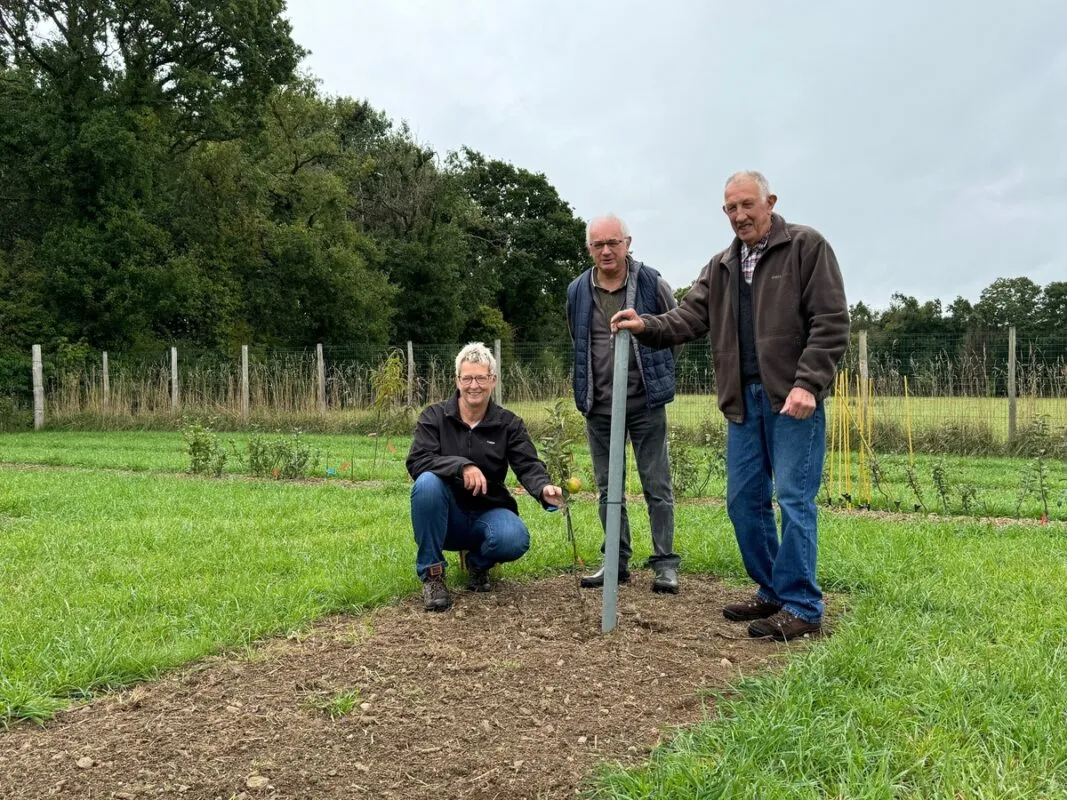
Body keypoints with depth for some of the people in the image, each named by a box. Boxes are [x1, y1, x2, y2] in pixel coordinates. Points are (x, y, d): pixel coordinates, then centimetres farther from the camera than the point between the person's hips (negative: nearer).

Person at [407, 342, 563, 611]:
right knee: (427, 482, -33)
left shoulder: (508, 424, 0)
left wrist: (544, 488, -37)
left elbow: (528, 466, -14)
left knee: (515, 540, -32)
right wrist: (462, 466, -36)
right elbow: (416, 462, -20)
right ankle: (431, 574, -17)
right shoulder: (434, 417, -4)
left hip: (488, 513, 1)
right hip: (447, 517, -1)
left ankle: (479, 563, 7)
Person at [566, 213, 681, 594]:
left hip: (646, 403, -3)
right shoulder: (577, 291, 4)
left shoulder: (651, 283, -6)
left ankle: (665, 562, 9)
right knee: (608, 488, 10)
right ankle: (617, 561, 20)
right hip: (599, 406, 4)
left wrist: (657, 370, 10)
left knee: (657, 486, 1)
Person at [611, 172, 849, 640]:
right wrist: (646, 326, -14)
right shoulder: (721, 267, 16)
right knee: (744, 500, 9)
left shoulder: (806, 247, -2)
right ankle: (772, 593, 23)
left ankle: (802, 607, 2)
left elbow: (831, 323, -9)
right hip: (744, 399, 7)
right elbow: (690, 318, 6)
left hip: (793, 398, -6)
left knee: (794, 500, -6)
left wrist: (807, 384, -18)